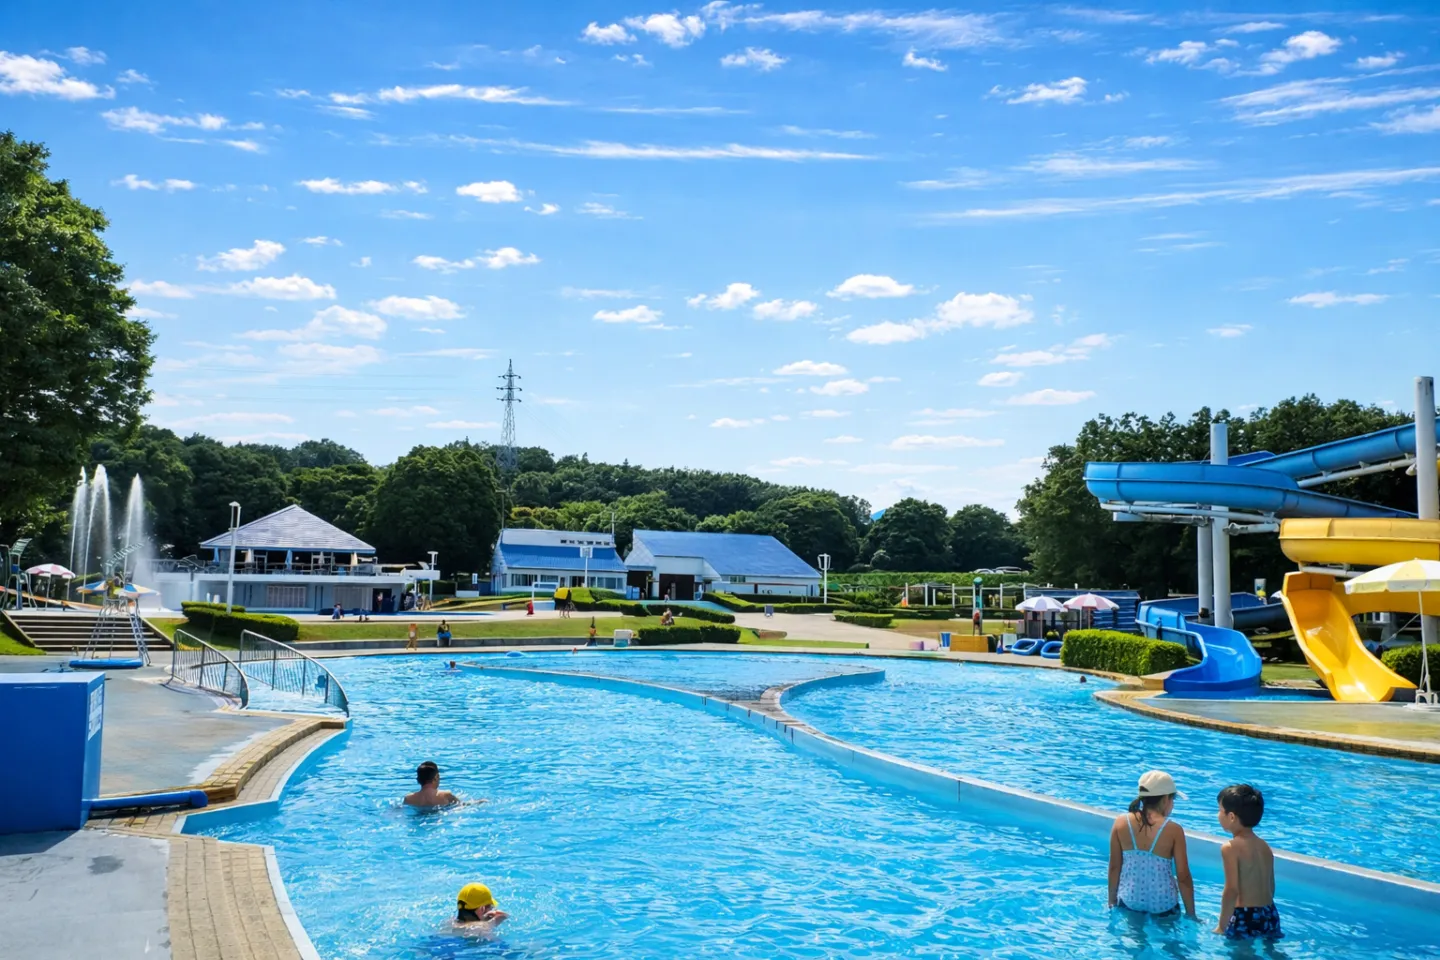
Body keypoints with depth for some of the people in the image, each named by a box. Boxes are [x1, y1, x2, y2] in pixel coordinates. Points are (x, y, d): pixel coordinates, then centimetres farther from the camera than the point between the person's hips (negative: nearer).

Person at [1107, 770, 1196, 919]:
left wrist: (1112, 901, 12)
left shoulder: (1121, 823, -6)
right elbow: (1183, 877, -9)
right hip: (1163, 904, -2)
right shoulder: (1173, 830, -14)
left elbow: (1114, 867, 0)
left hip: (1130, 900, 2)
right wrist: (1191, 914, 3)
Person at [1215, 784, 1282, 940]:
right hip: (1270, 916, 8)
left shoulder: (1230, 848, -13)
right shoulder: (1264, 846, 10)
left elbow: (1232, 890, -18)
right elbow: (1271, 887, 16)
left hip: (1245, 919, -8)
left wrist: (1222, 926, -11)